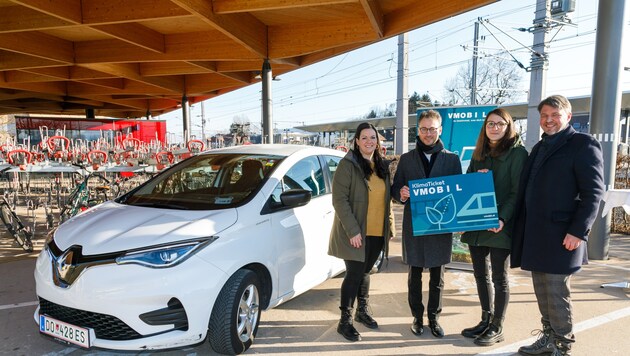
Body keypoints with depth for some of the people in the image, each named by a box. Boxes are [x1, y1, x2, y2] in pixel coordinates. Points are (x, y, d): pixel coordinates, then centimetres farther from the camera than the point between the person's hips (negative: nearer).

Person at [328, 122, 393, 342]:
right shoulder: (348, 165, -10)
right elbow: (339, 200, -15)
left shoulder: (382, 166, 10)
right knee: (354, 275, 0)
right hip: (355, 233, -5)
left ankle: (362, 311, 34)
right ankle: (345, 321, 13)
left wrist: (389, 225, 10)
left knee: (365, 272, 18)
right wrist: (352, 230, -20)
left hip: (377, 232, 6)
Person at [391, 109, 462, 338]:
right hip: (413, 225, 0)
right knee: (415, 275, 10)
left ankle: (434, 317, 25)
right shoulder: (406, 159, 6)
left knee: (437, 276, 10)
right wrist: (401, 194, -18)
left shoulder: (452, 159, 6)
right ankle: (417, 317, 25)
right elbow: (395, 190, 6)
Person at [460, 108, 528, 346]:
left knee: (499, 279, 4)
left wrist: (502, 219, -22)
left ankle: (497, 328, 17)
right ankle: (486, 320, 27)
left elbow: (517, 192, -11)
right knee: (480, 275, 12)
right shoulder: (479, 153, 14)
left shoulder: (517, 153, -5)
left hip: (499, 227, -6)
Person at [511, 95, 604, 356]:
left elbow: (593, 192, -12)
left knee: (557, 294, 1)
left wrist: (578, 231, -18)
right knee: (542, 292, 15)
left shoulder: (583, 144, -5)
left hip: (560, 236, -7)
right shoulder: (539, 148, 18)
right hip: (534, 235, 7)